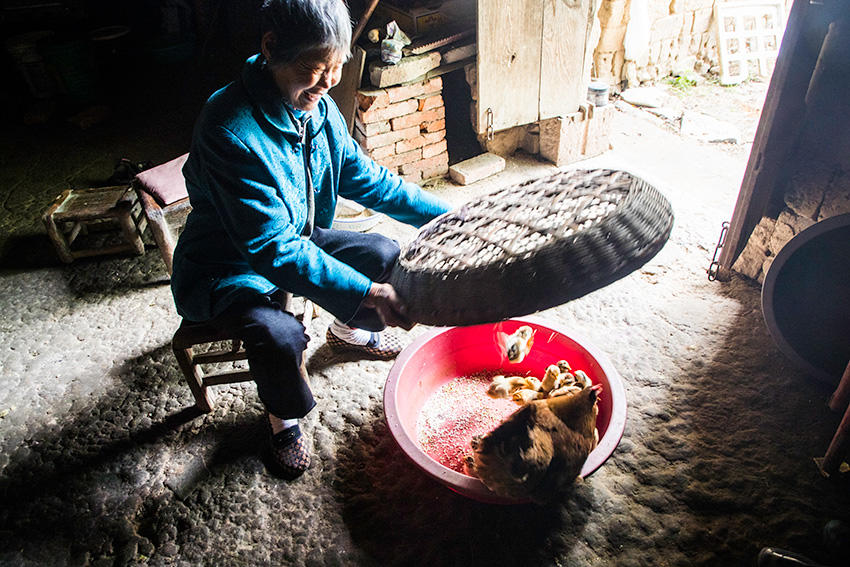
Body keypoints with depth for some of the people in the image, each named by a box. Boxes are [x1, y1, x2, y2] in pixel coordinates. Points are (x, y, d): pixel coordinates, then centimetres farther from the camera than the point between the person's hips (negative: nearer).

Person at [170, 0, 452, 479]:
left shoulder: (316, 105, -9)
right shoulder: (232, 133, -33)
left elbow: (364, 177, 2)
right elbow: (275, 251, -34)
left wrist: (450, 215, -3)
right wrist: (370, 293, -36)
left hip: (298, 238, 7)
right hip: (230, 267, -7)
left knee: (387, 256, -2)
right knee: (280, 336, -32)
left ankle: (349, 330, 30)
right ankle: (283, 417, 4)